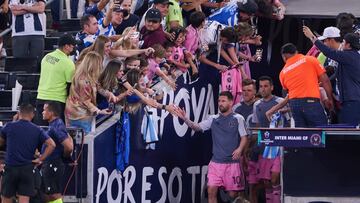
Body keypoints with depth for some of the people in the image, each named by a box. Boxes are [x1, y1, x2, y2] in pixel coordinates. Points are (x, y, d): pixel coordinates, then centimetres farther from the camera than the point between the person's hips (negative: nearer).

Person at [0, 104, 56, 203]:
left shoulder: (9, 126, -1)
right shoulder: (37, 130, 1)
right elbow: (51, 144, -8)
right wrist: (40, 159, -1)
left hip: (10, 168, -1)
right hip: (28, 169, 1)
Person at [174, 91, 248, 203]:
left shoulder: (238, 118, 1)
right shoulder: (213, 119, 10)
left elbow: (244, 137, -1)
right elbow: (197, 127, 1)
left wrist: (240, 149, -20)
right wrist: (185, 118, -16)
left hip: (232, 161, -3)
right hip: (216, 161, 3)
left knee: (233, 194, -1)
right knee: (211, 190, -6)